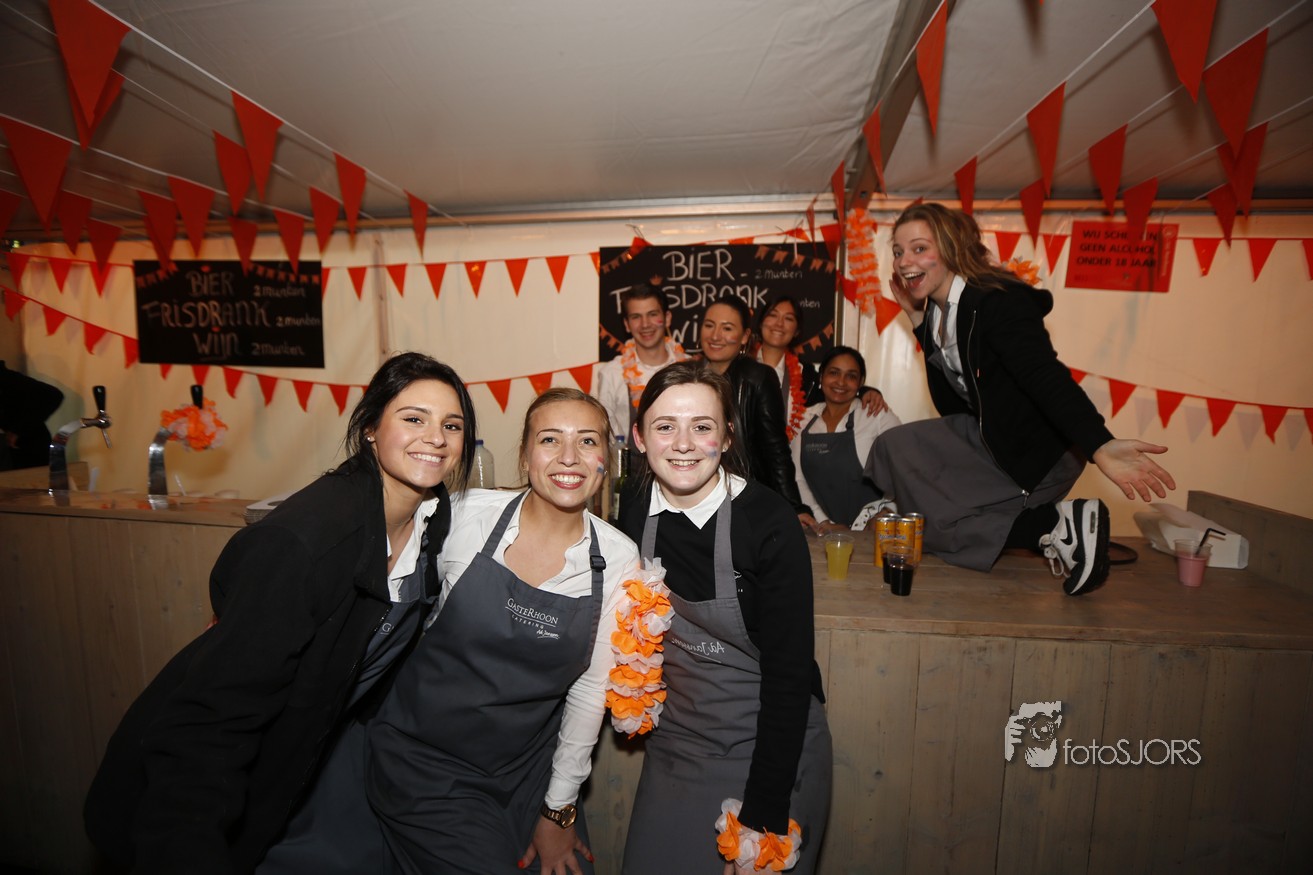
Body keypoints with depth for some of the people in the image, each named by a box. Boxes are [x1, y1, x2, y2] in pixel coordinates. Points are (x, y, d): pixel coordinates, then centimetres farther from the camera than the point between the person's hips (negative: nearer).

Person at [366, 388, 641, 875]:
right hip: (424, 761, -2)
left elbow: (591, 687, -6)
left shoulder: (619, 560, -13)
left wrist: (560, 807, 1)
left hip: (528, 770, 2)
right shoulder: (467, 516, -18)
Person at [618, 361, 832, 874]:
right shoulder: (632, 522, -9)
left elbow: (790, 673, -18)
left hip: (774, 750, -3)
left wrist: (763, 817, -16)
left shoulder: (769, 523, -22)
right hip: (674, 755, 4)